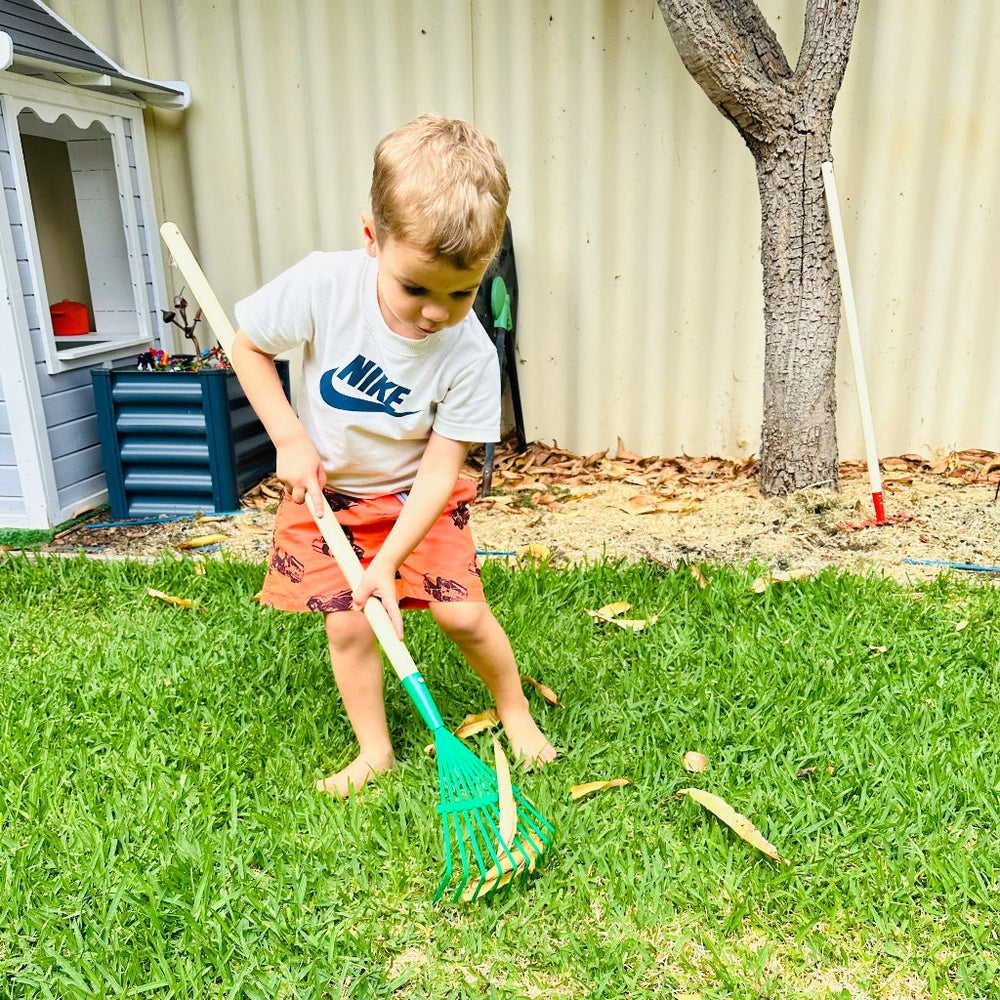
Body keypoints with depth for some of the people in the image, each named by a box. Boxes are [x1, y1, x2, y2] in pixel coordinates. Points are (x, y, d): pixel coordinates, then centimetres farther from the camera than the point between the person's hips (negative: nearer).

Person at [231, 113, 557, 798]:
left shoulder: (470, 355, -25)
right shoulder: (324, 285, -25)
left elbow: (440, 466, -20)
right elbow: (247, 344, -7)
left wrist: (389, 562, -26)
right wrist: (291, 440, -15)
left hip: (415, 495, 0)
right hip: (326, 490, 1)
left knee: (462, 612, -4)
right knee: (348, 623, -3)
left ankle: (518, 715, 23)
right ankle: (375, 751, 19)